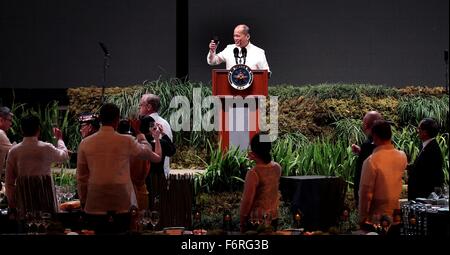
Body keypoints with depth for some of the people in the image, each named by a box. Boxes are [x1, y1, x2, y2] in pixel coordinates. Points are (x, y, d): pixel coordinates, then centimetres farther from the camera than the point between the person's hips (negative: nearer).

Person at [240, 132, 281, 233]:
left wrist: (242, 223, -9)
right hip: (273, 217, 6)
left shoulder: (253, 173, -24)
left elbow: (247, 201, -20)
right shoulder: (277, 168, -4)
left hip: (256, 219, -6)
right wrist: (257, 160, 10)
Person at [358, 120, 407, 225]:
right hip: (396, 213, 5)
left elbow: (366, 192, -17)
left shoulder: (371, 161, -19)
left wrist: (362, 217, -6)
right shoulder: (402, 157, -2)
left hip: (376, 216, -5)